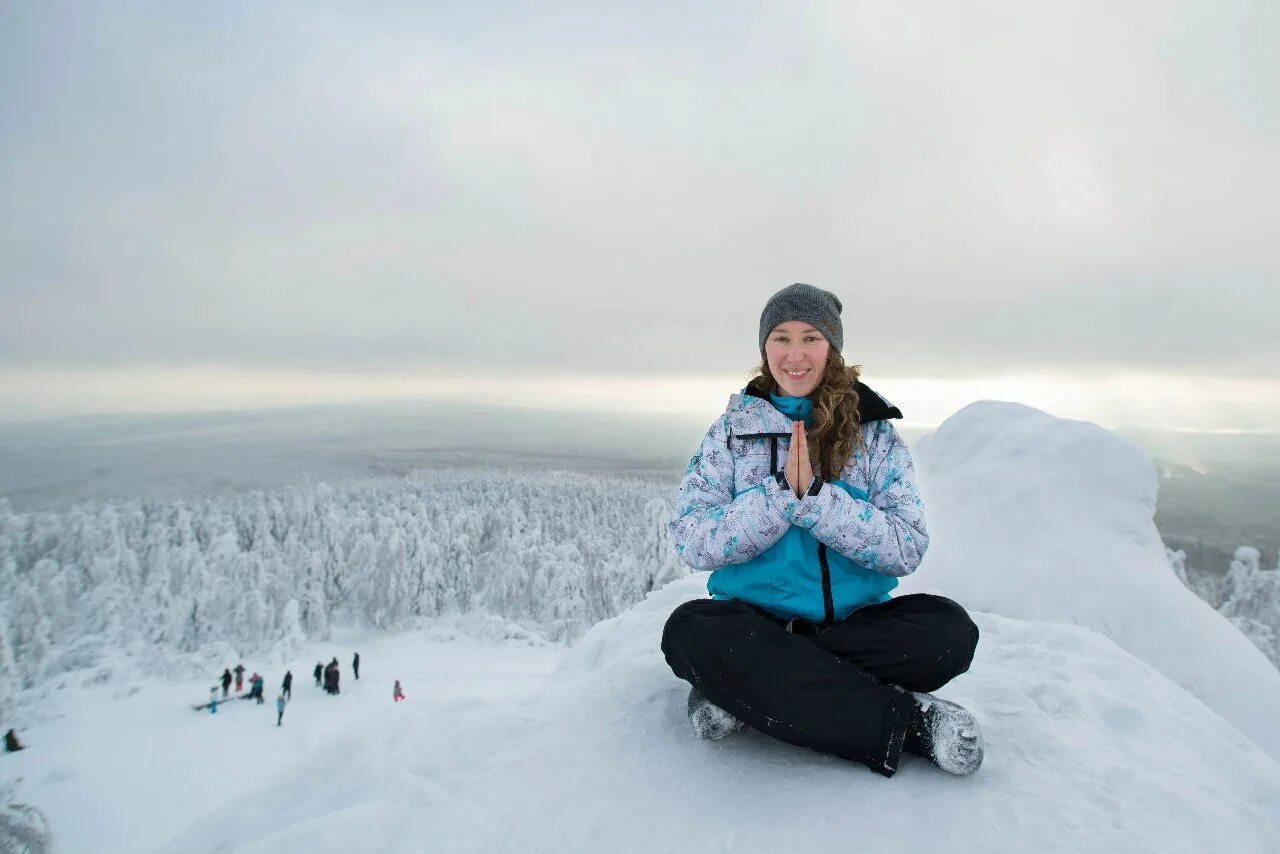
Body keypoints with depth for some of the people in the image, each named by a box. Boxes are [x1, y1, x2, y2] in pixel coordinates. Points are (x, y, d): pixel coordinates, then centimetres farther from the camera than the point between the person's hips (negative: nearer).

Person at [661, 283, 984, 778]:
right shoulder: (733, 430, 4)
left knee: (949, 628, -26)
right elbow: (691, 542, -9)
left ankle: (744, 690, -19)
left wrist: (815, 496, -20)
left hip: (854, 621, 1)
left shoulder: (875, 431, 5)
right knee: (689, 629, -32)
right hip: (755, 622, -1)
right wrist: (781, 494, -21)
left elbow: (908, 548, -8)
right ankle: (905, 721, -22)